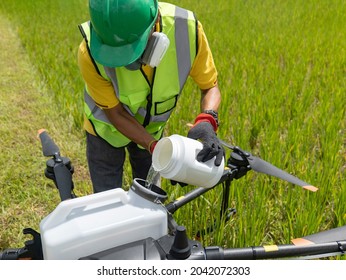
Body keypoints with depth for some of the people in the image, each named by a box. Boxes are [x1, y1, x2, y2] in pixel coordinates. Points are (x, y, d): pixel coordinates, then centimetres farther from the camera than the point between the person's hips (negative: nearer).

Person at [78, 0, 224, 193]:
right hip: (108, 128, -2)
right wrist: (155, 147, -32)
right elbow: (116, 113, -21)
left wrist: (207, 120, -38)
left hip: (152, 128, 2)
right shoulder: (90, 52, -35)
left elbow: (210, 86, -18)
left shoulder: (187, 29, -33)